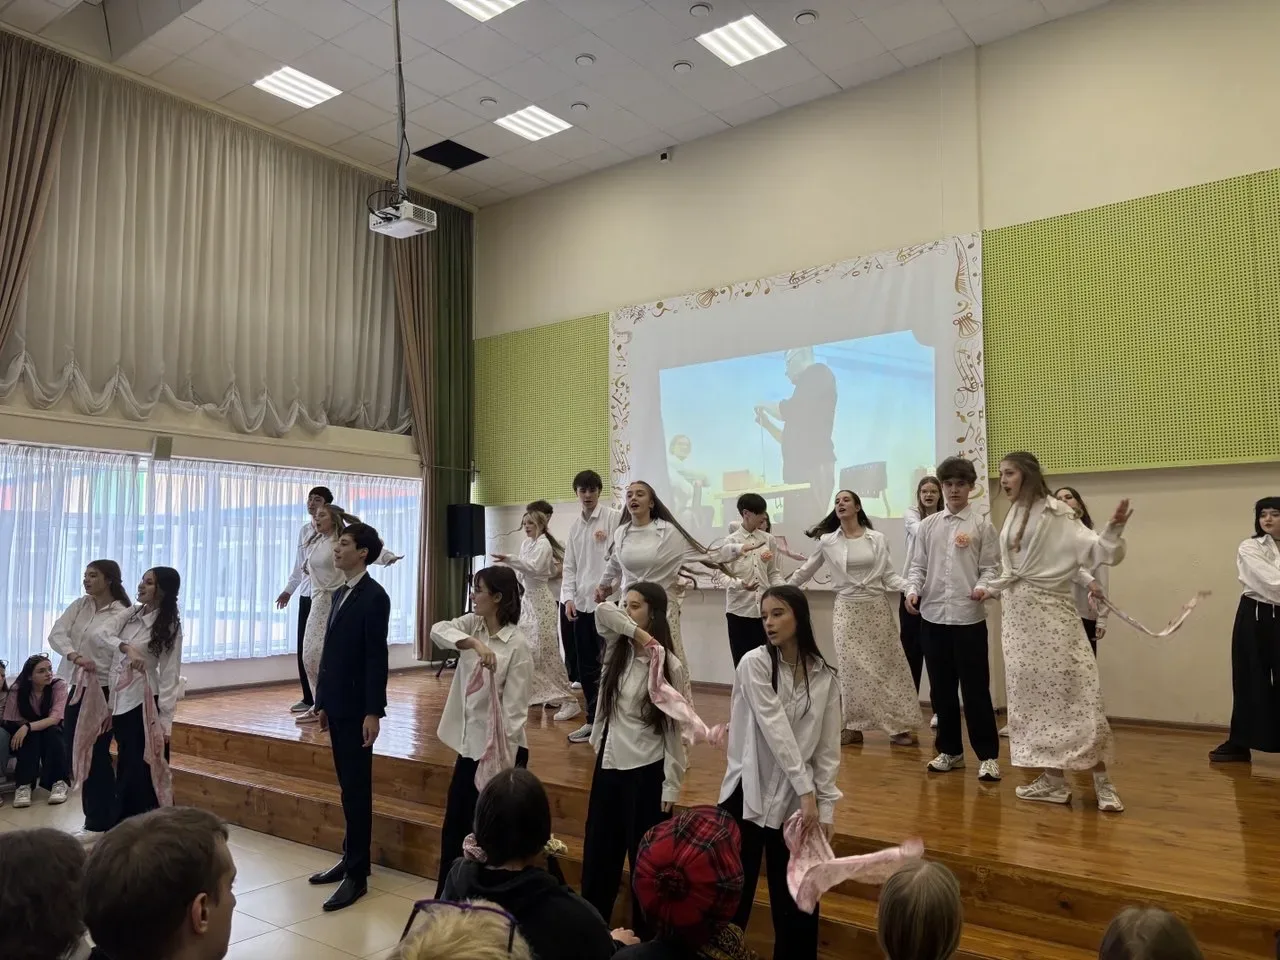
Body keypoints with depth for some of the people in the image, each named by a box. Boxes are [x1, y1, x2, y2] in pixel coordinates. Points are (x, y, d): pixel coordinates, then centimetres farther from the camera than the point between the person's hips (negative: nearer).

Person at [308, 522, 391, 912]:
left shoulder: (374, 596, -13)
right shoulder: (340, 593, 13)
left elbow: (376, 657, -17)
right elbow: (331, 651, 15)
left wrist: (374, 712, -20)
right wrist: (322, 701, 15)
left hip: (357, 708, -8)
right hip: (337, 705, 8)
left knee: (357, 789, -2)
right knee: (347, 787, 15)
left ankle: (358, 874, 6)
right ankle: (350, 858, 25)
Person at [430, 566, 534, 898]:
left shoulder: (517, 644, -16)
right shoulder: (472, 624, 3)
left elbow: (514, 708, -17)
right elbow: (438, 630, -17)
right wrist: (475, 643, -34)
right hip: (469, 744, 7)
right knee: (455, 824, 17)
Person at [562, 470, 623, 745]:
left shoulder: (614, 518, -5)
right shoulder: (575, 525, 13)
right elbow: (569, 567, 13)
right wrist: (568, 597, 1)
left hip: (607, 602, -6)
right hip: (581, 604, 6)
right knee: (586, 667, 12)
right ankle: (593, 720, 23)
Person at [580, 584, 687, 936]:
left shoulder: (669, 666, -11)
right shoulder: (617, 648, 4)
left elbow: (674, 729, -10)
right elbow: (602, 610, -14)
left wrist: (672, 785, -10)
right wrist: (636, 633, -21)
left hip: (646, 771, -5)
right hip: (608, 764, 6)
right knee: (598, 854, 15)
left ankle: (646, 938, 22)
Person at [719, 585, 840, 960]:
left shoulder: (824, 678, 2)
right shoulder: (754, 663, -9)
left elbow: (828, 749, 3)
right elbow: (775, 730, -15)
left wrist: (825, 806, -3)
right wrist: (806, 790, -17)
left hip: (795, 801, 3)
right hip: (749, 794, -3)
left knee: (795, 900, 10)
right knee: (734, 894, 4)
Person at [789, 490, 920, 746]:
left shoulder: (877, 539, 0)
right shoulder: (827, 541, 1)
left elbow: (888, 575, 0)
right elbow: (806, 571, 11)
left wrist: (911, 586, -16)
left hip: (877, 607, 0)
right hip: (847, 609, 0)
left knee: (889, 666, 3)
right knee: (852, 669, 0)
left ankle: (899, 726, 11)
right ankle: (853, 727, 11)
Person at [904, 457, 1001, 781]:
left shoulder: (982, 525, 2)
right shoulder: (927, 526, 9)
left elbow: (991, 567, -1)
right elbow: (918, 566, 8)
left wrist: (984, 587, -21)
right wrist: (913, 590, -10)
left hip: (969, 616, -3)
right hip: (932, 615, 3)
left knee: (976, 689, 1)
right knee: (941, 688, 12)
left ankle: (988, 755, 13)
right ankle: (950, 750, 25)